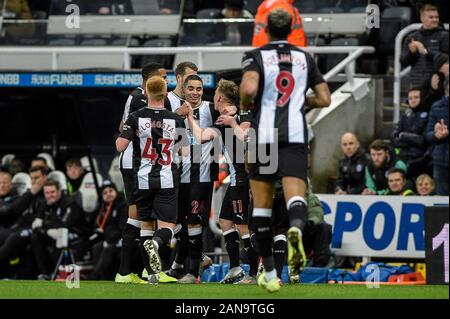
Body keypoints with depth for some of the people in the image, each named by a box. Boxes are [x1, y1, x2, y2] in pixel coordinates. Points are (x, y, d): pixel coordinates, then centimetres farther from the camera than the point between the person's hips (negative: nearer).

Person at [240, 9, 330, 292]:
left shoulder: (256, 57, 3)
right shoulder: (305, 58, 14)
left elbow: (249, 89, -15)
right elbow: (324, 99, 15)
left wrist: (245, 106, 6)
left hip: (263, 135, -1)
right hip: (295, 135, 1)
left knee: (262, 205, 9)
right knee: (296, 196, -11)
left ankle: (270, 273, 12)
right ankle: (297, 227, -48)